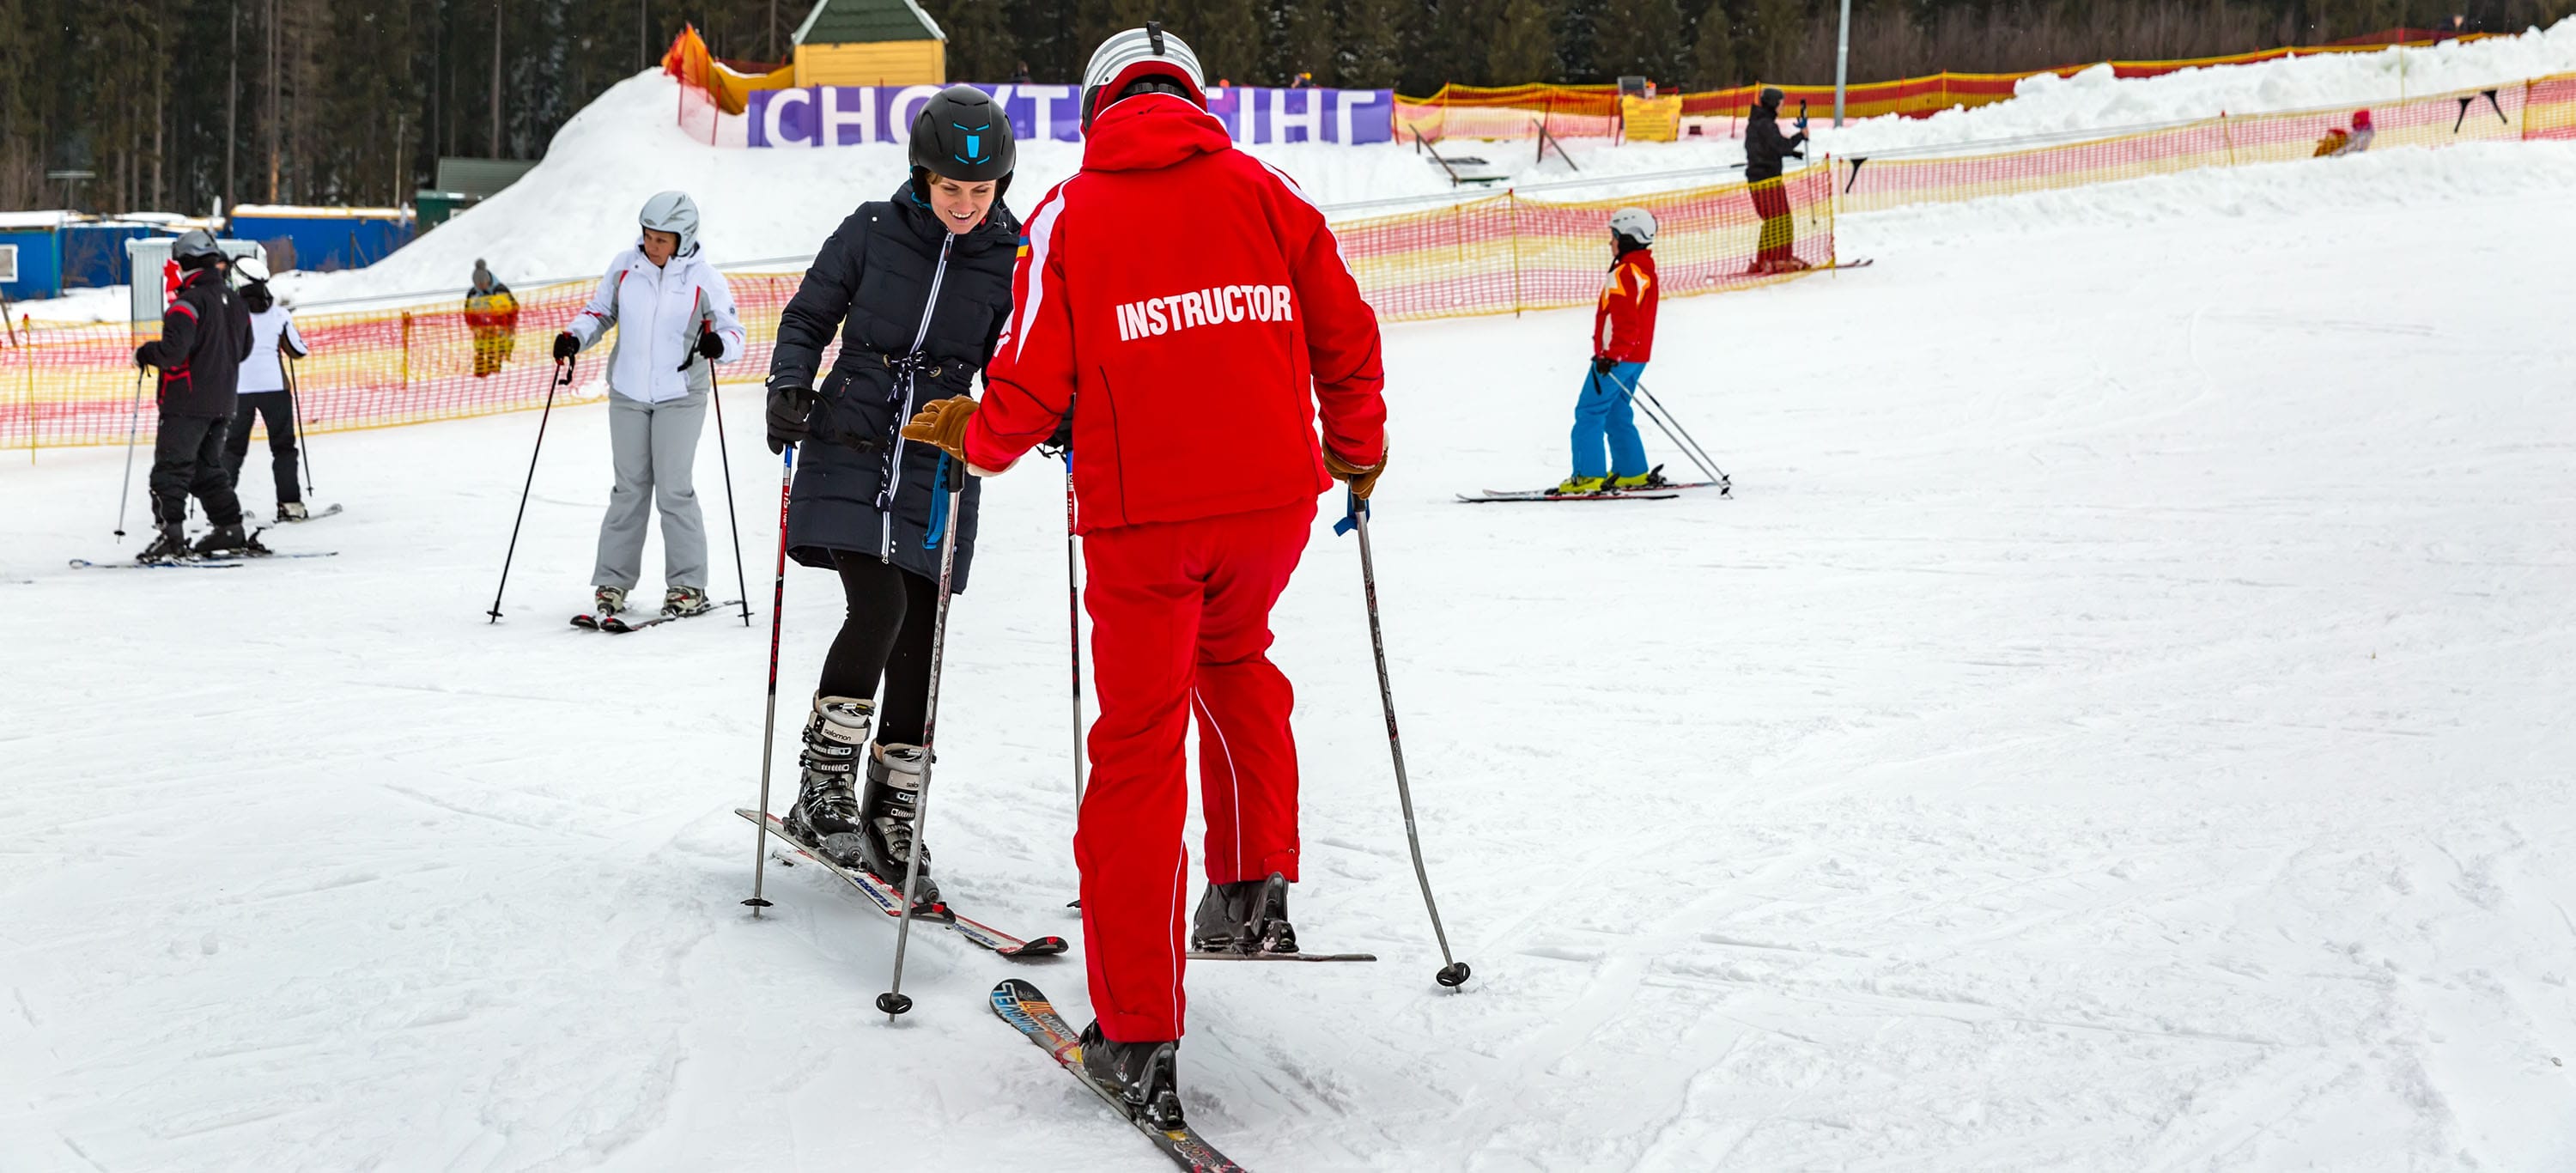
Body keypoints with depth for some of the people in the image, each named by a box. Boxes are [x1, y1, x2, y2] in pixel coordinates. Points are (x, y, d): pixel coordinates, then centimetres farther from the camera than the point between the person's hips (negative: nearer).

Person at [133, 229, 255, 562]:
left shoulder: (189, 302, -15)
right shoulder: (234, 301, 13)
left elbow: (173, 350, -23)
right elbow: (243, 348, 23)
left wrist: (144, 354, -5)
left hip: (188, 401, -8)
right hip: (221, 403, 8)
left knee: (170, 468, -7)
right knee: (208, 468, 18)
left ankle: (171, 534, -16)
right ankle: (231, 531, 15)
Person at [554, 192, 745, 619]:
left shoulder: (704, 279, -7)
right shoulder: (625, 267, 1)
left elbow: (734, 333, -7)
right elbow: (600, 311, 13)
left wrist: (718, 344, -29)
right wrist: (575, 336, -6)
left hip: (680, 396, -3)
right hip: (628, 394, 3)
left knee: (675, 490, -5)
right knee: (630, 489, 5)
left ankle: (688, 585, 4)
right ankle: (612, 582, 11)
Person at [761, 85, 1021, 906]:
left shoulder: (1012, 262, -2)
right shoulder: (873, 232, -5)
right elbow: (808, 318, 6)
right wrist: (790, 387, -11)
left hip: (937, 470, 2)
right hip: (849, 453, -2)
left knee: (919, 645, 2)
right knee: (877, 609, -19)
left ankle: (893, 817, 15)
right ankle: (823, 790, -5)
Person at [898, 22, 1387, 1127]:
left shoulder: (1069, 214, 1)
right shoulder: (1260, 189, 8)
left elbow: (1035, 385, -3)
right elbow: (1345, 331, 9)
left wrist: (976, 437, 19)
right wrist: (1355, 449, 26)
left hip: (1143, 513, -2)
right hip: (1274, 495, 3)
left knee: (1138, 751, 5)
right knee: (1233, 658, 32)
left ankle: (1139, 1032, 4)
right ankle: (1254, 887, 22)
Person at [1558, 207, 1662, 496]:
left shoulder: (1625, 274, -18)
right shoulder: (1646, 271, 15)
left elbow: (1624, 321, -25)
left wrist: (1611, 355, -24)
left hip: (1617, 356, -10)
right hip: (1637, 356, 10)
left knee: (1589, 412, -6)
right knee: (1616, 414, 17)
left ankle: (1588, 476, -9)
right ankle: (1632, 473, 18)